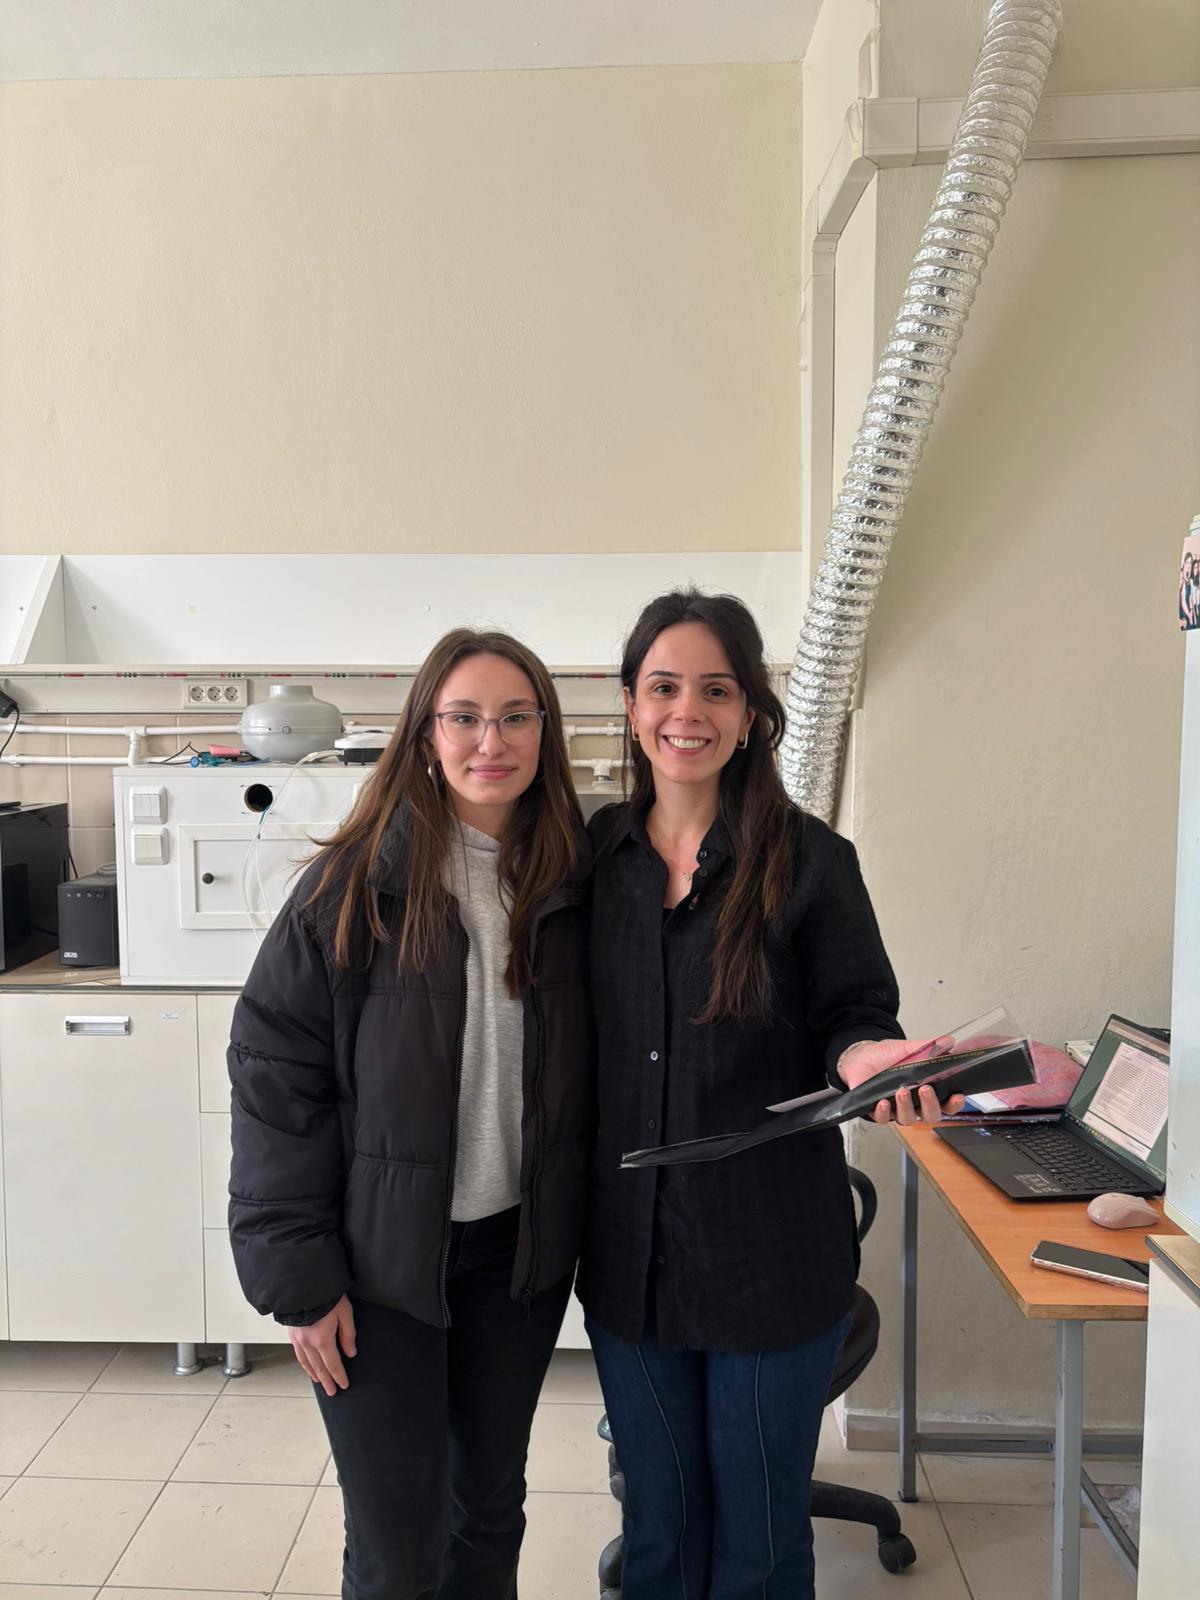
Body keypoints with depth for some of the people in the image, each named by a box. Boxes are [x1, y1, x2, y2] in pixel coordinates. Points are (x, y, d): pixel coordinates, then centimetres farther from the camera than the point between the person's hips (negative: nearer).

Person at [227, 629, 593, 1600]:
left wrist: (581, 1230, 1)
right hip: (381, 1255, -3)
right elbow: (276, 1072, -11)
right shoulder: (359, 883, -12)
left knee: (492, 1504, 20)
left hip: (521, 1248, 3)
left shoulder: (573, 882, -2)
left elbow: (585, 1072, 5)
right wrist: (297, 1270, -12)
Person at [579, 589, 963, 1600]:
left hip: (773, 1260, -2)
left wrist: (860, 1056, -26)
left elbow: (855, 1016, -4)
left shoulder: (811, 862, -10)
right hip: (627, 1254, 3)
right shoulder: (593, 854, -1)